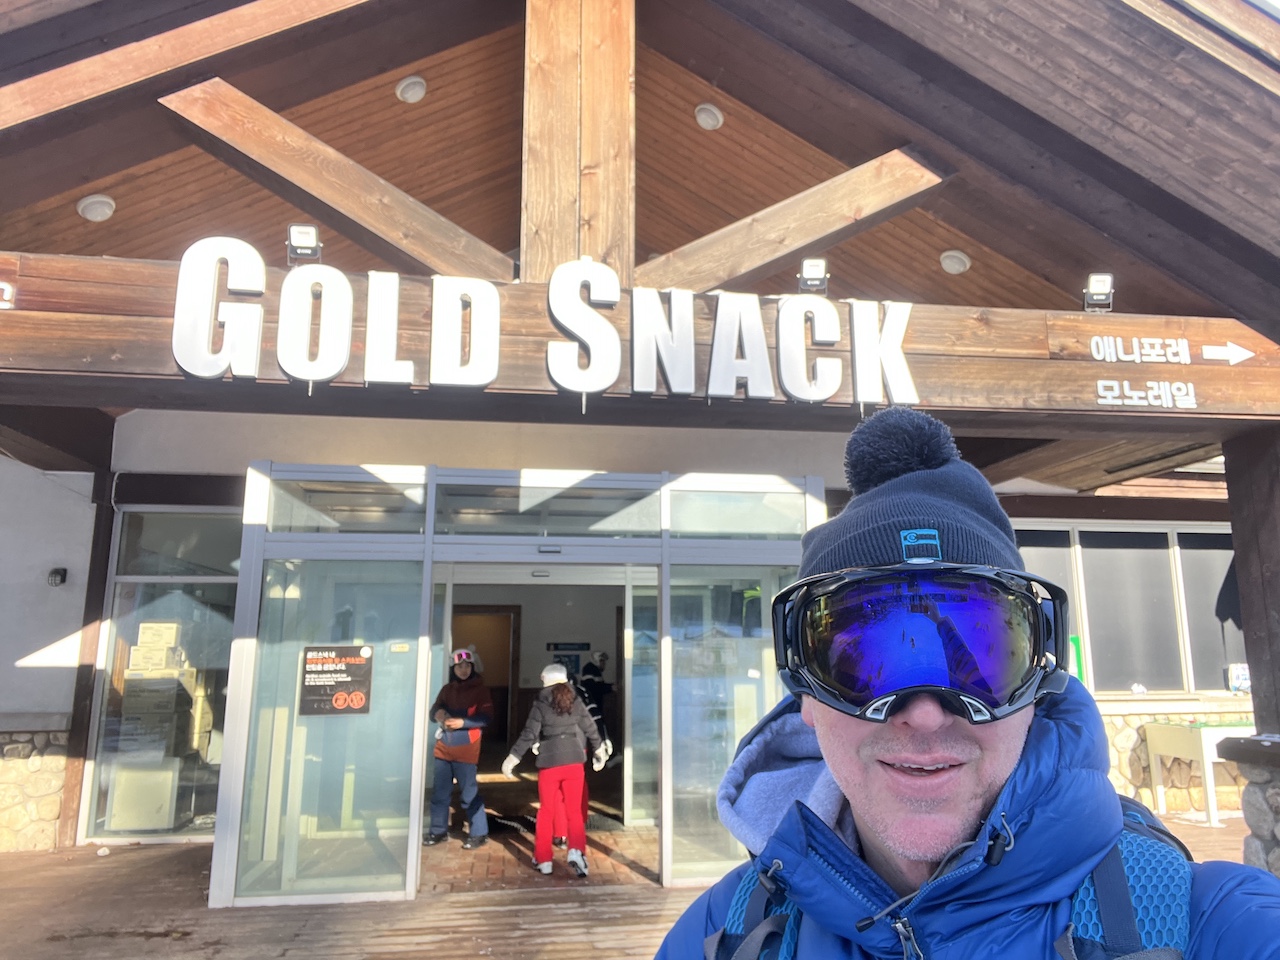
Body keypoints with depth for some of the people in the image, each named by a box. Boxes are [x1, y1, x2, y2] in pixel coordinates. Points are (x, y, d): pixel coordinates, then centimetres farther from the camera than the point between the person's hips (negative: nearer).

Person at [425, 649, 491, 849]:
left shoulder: (480, 689, -3)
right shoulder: (446, 689, 11)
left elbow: (486, 717, -10)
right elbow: (434, 709, 12)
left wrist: (462, 722, -22)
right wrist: (437, 713, -11)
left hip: (466, 748, -5)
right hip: (443, 746, 5)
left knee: (469, 792, -4)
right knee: (440, 791, 10)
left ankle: (479, 833, 6)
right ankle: (438, 831, 23)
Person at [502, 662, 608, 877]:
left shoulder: (540, 704, -4)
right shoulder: (576, 701, 4)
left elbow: (529, 735, -7)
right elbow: (590, 728, 9)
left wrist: (512, 758, 0)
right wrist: (599, 751, 25)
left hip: (549, 762, -1)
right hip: (574, 761, 2)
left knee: (546, 812, 13)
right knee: (574, 810, 7)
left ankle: (543, 859, 16)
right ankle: (576, 850, -13)